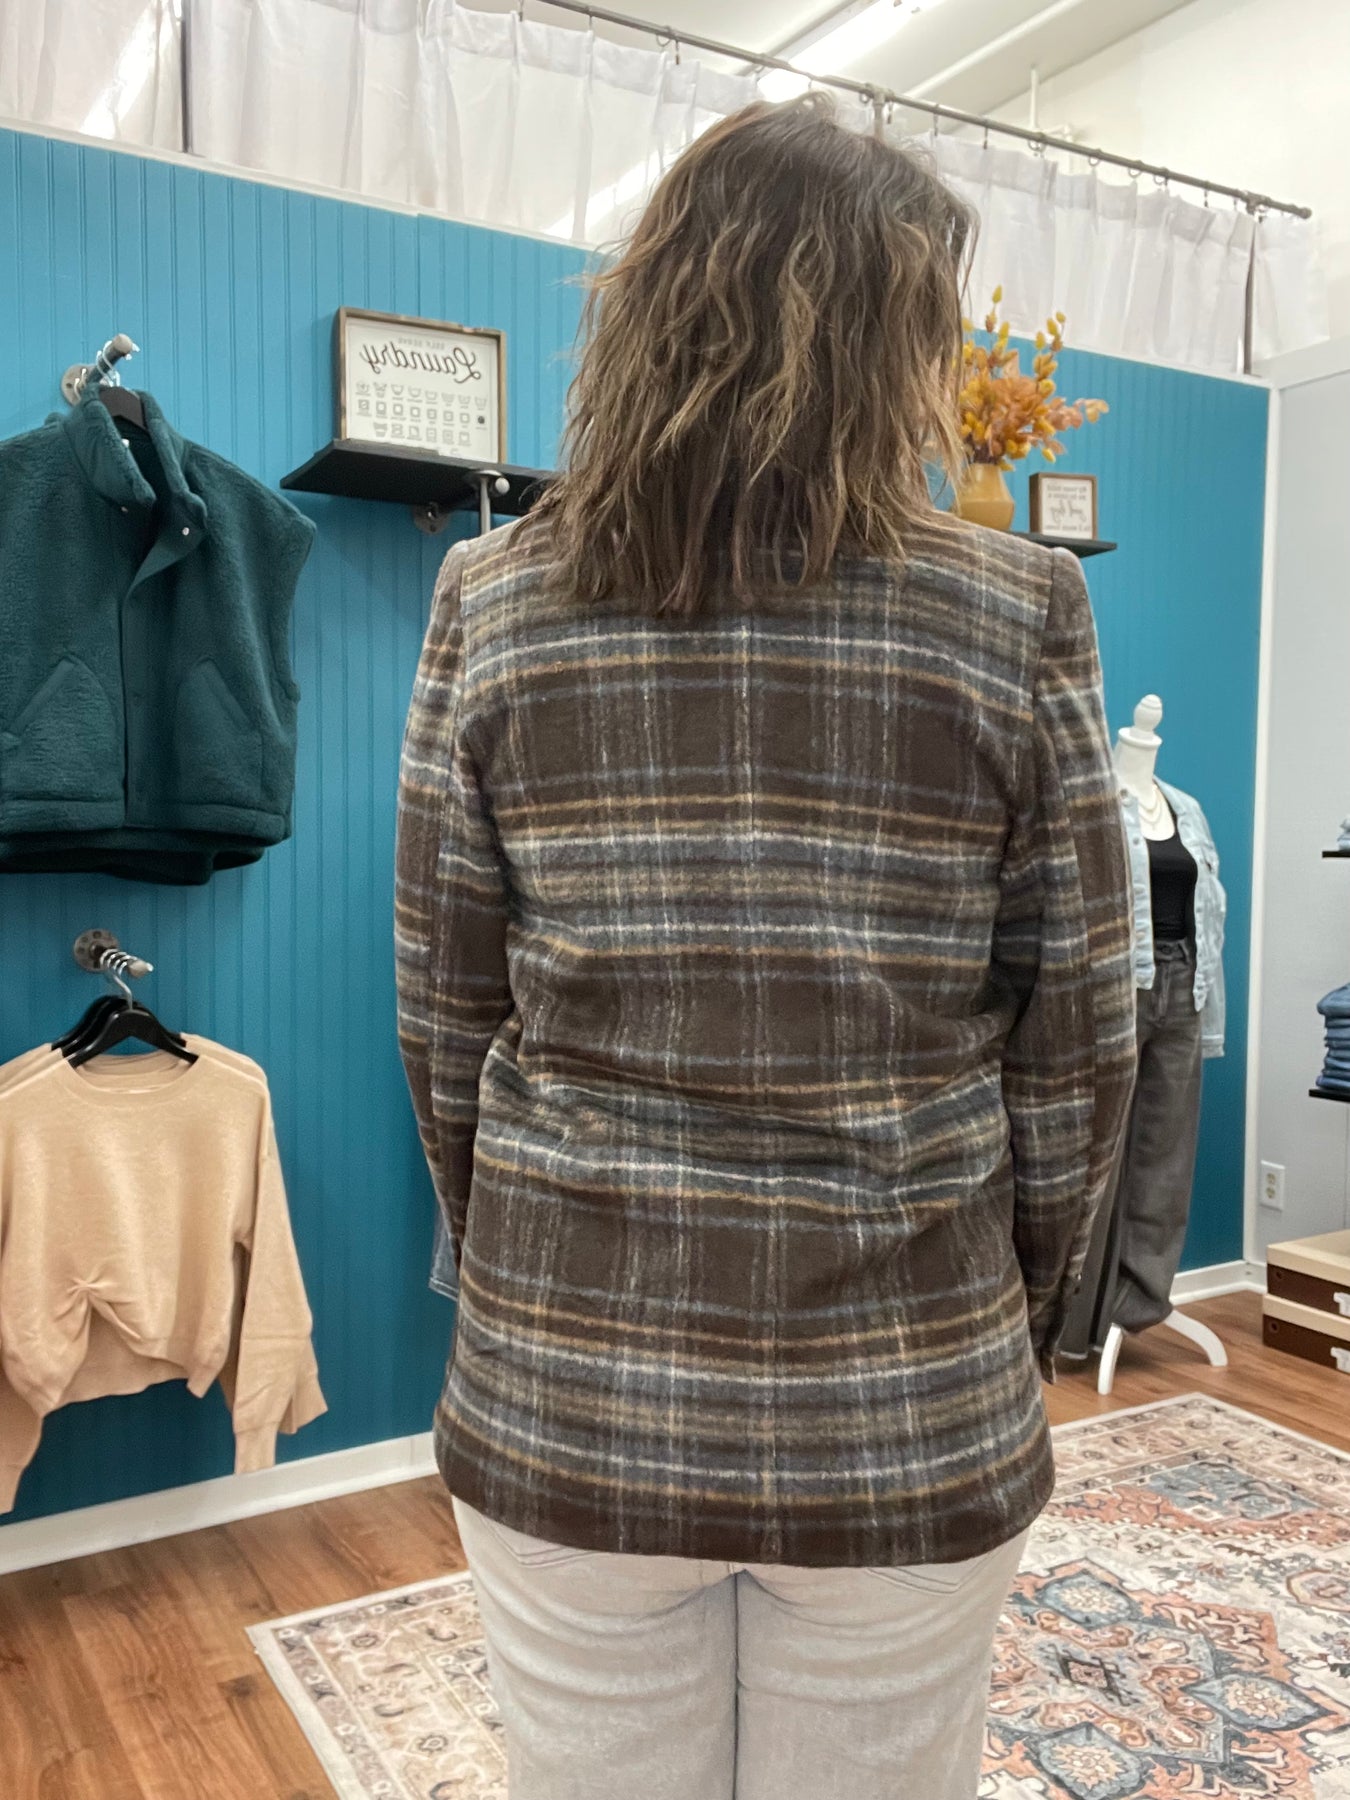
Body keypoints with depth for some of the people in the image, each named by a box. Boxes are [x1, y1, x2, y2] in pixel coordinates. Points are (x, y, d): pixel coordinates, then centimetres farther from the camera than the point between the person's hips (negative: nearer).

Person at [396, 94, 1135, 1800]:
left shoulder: (492, 603, -5)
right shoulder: (1017, 614, -9)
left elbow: (444, 1021, -1)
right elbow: (1077, 1043, -5)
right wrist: (1014, 1323, 11)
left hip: (557, 1396, 2)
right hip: (905, 1409, 0)